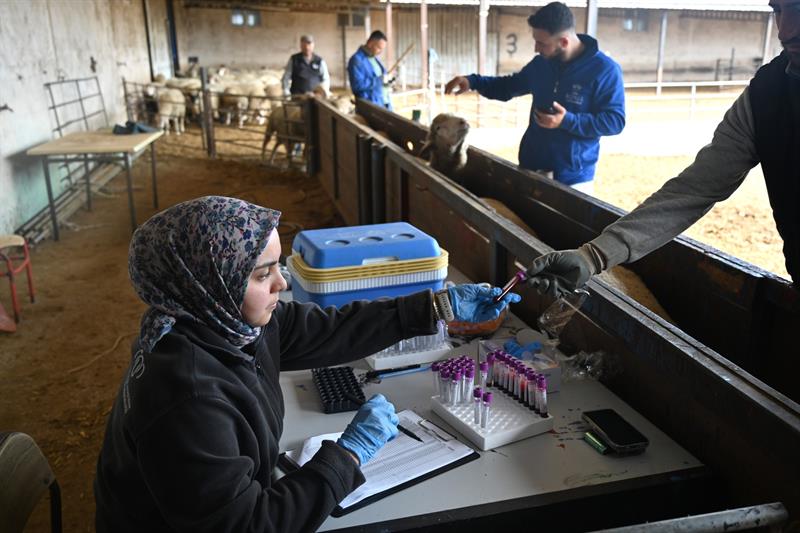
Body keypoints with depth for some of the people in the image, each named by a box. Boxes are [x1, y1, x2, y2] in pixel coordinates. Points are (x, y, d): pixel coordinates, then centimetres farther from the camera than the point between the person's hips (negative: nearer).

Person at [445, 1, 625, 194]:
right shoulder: (541, 63, 4)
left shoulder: (604, 70, -14)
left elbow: (615, 120, -15)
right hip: (532, 166, 6)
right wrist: (472, 81, 3)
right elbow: (509, 85, 19)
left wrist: (567, 121, -26)